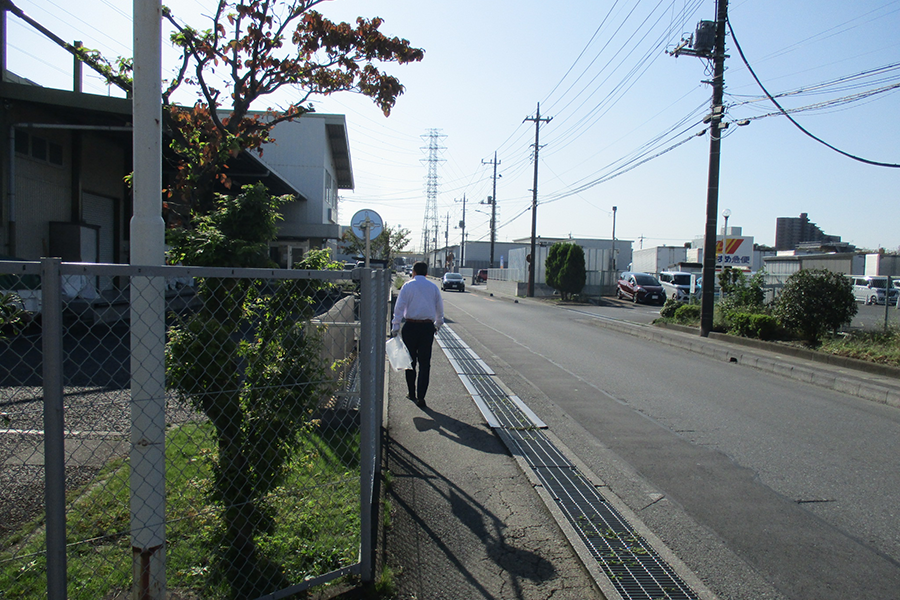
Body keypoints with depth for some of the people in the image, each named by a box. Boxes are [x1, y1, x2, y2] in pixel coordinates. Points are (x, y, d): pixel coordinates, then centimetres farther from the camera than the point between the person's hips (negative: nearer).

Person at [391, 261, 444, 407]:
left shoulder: (408, 285, 1)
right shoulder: (433, 287, 8)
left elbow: (399, 307, -6)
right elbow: (440, 308, 16)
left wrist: (395, 327, -4)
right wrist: (438, 324, 31)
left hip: (410, 326, -1)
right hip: (428, 327, 1)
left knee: (410, 361, 12)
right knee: (425, 363, 3)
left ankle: (411, 393, 22)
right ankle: (420, 397, -2)